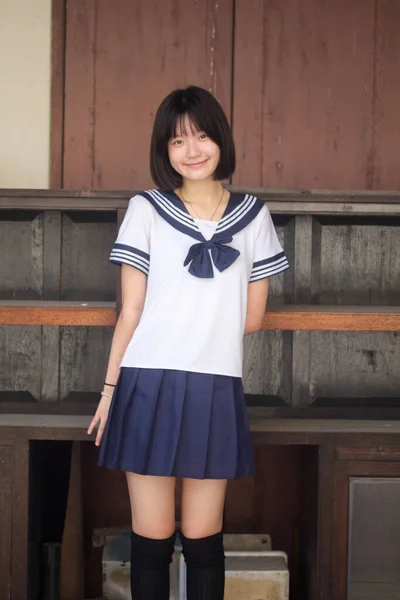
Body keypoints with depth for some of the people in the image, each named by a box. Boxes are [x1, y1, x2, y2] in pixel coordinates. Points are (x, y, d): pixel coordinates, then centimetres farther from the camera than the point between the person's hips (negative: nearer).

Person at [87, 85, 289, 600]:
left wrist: (180, 323, 8)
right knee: (152, 536, 6)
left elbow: (252, 318, 9)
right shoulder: (146, 211, 4)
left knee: (202, 537, 8)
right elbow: (130, 313, 3)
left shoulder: (253, 216, 7)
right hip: (150, 386, -1)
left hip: (215, 389, 1)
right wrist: (110, 389, 1)